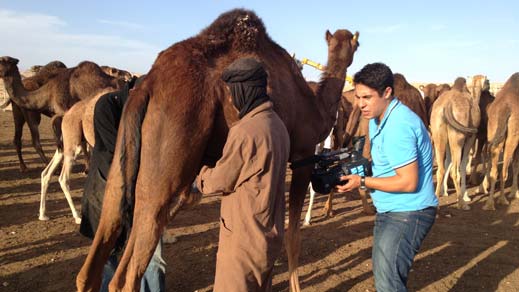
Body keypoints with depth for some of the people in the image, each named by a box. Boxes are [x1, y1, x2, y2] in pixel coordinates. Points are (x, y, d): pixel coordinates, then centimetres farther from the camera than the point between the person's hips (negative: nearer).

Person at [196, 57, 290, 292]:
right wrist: (211, 172, 14)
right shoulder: (277, 124, 4)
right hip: (270, 233, 9)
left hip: (244, 239, -9)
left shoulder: (245, 131, -23)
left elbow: (221, 181, -13)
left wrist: (198, 175, 7)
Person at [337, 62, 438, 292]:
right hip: (388, 211, 10)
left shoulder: (398, 126, -24)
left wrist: (363, 182, -18)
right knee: (382, 271, 20)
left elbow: (409, 182, -25)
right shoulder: (377, 118, 7)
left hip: (409, 214, -10)